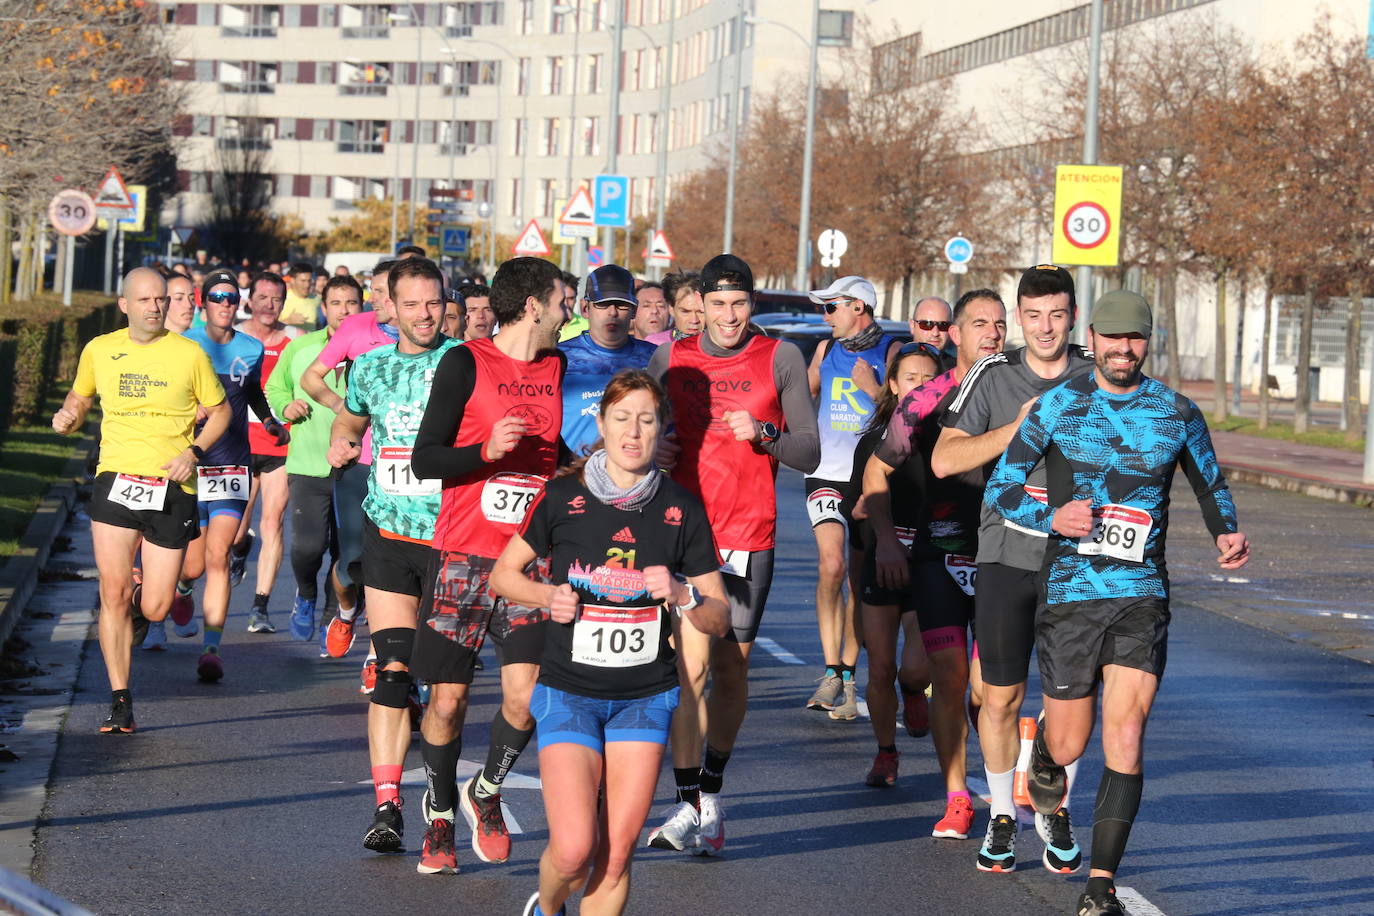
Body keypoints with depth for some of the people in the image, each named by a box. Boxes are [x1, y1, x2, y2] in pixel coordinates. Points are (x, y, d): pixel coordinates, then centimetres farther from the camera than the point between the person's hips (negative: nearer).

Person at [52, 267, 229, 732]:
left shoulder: (189, 354, -1)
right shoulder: (99, 351, 6)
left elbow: (220, 411, 9)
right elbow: (78, 397, 22)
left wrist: (194, 451, -7)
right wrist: (68, 417, -1)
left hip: (170, 489, -1)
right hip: (116, 480, 1)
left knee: (154, 608, -1)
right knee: (114, 593, -9)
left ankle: (138, 609, 38)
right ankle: (120, 701, 1)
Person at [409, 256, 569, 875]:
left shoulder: (563, 369, 12)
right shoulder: (465, 364, -2)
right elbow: (425, 459, -5)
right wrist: (489, 451, -19)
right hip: (463, 553, -3)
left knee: (527, 695, -11)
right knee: (447, 699, 1)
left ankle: (488, 790, 17)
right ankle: (441, 810, 26)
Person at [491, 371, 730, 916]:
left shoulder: (682, 510, 1)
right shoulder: (563, 497, -3)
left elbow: (719, 620, 4)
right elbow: (503, 575, 8)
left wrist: (681, 595, -16)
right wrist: (548, 596, -11)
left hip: (645, 698, 2)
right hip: (569, 692, -2)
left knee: (617, 855, -2)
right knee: (573, 850, -12)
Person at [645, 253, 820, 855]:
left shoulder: (781, 360, 2)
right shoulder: (670, 359, 6)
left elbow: (810, 454, 1)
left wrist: (764, 434, -17)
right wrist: (654, 450, -5)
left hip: (750, 536, 0)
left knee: (730, 668, 7)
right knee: (692, 662, -12)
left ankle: (712, 792, 23)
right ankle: (688, 805, -11)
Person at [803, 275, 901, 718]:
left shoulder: (891, 350, 0)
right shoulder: (826, 349, 11)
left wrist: (875, 390, -16)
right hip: (827, 475, 2)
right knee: (831, 564, -17)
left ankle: (847, 675, 12)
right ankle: (831, 673, -15)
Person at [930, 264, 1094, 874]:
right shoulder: (992, 377, 2)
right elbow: (944, 460, -6)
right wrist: (1019, 427, -14)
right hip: (1007, 554, 0)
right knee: (1001, 696, 2)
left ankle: (1055, 812, 20)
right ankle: (1002, 818, 17)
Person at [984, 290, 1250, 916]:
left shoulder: (1178, 413, 4)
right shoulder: (1056, 406, 0)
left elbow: (1210, 485, 21)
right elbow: (1000, 488, 1)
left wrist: (1227, 536, 2)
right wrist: (1052, 517, -17)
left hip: (1142, 596, 0)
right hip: (1068, 593, 0)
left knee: (1125, 740, -13)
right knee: (1069, 747, 9)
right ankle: (1044, 754, 48)